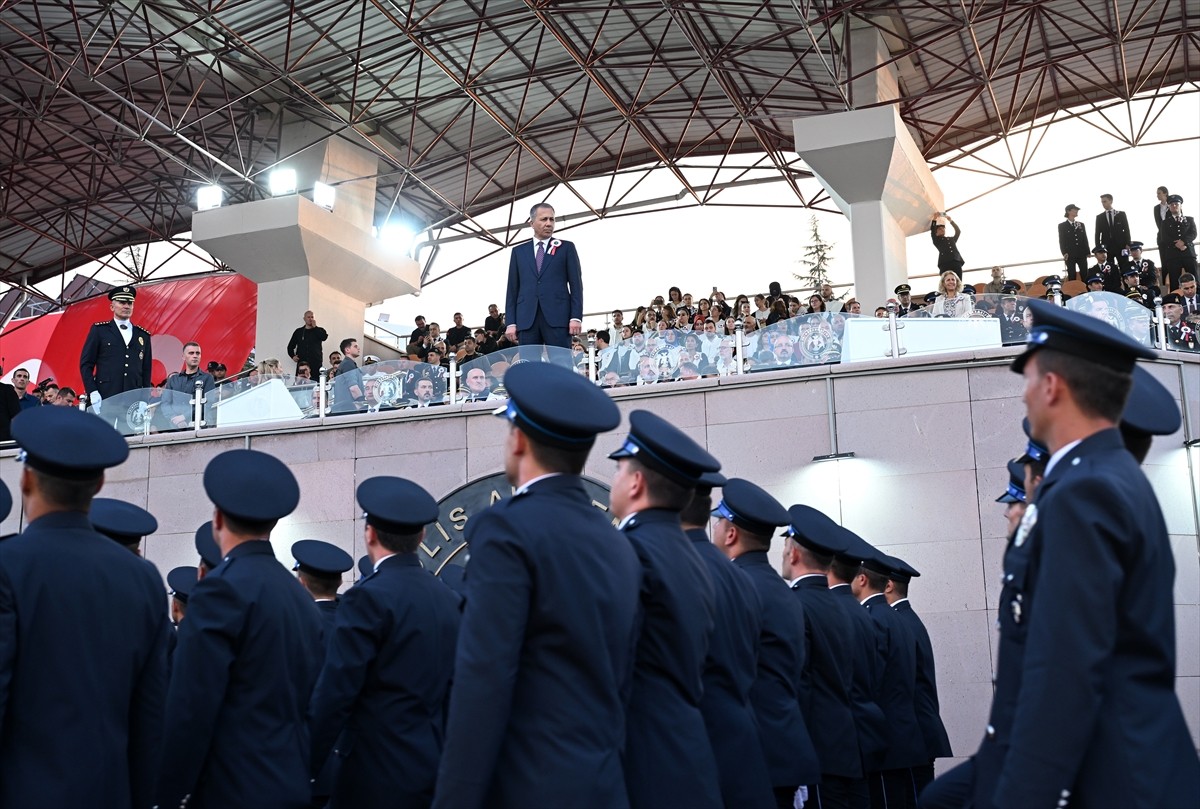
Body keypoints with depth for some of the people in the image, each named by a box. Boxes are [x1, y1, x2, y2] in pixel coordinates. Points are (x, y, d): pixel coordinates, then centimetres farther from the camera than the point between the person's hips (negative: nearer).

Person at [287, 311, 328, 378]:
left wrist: (315, 327, -5)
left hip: (316, 364, -1)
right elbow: (290, 346, 21)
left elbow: (324, 337, -12)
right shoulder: (298, 332, 15)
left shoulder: (319, 330, 11)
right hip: (301, 363, 1)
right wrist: (292, 356, 5)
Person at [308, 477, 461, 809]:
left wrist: (305, 766, -7)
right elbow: (450, 690, 10)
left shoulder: (368, 597, -13)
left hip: (378, 772, -7)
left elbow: (334, 693, -15)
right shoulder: (449, 600, 6)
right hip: (435, 767, 7)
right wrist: (444, 762, 18)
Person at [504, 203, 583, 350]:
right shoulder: (519, 251, 17)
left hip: (557, 317, -2)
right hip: (526, 319, 2)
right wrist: (511, 322, 3)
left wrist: (576, 317, -6)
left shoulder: (566, 248, 12)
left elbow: (576, 284, 5)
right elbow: (513, 288, 13)